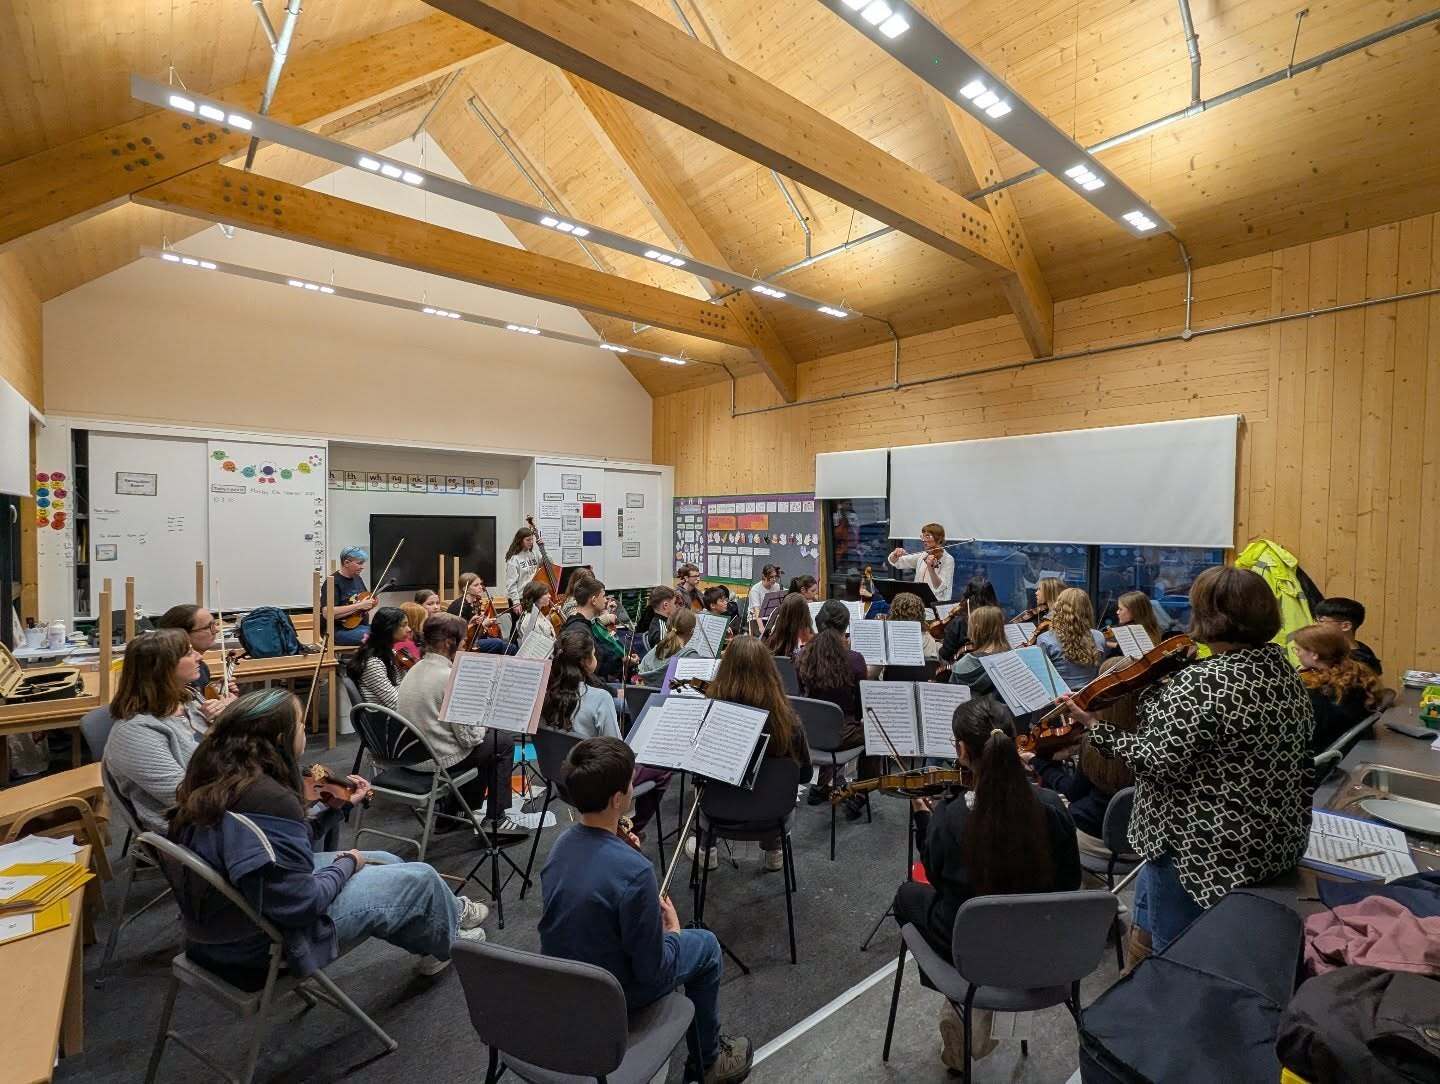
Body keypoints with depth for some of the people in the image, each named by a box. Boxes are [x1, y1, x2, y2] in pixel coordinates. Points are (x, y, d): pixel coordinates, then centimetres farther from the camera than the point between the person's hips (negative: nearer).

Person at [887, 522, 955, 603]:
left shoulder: (948, 560, -7)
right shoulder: (922, 556, 9)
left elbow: (940, 588, -16)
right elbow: (894, 562, 10)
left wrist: (931, 568, -28)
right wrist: (895, 555, -11)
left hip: (938, 604, -5)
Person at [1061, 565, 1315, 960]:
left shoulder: (1200, 683, -27)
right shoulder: (1282, 667, 0)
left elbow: (1159, 761, -27)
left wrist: (1094, 726, -16)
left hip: (1211, 850, -9)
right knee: (1146, 897, 27)